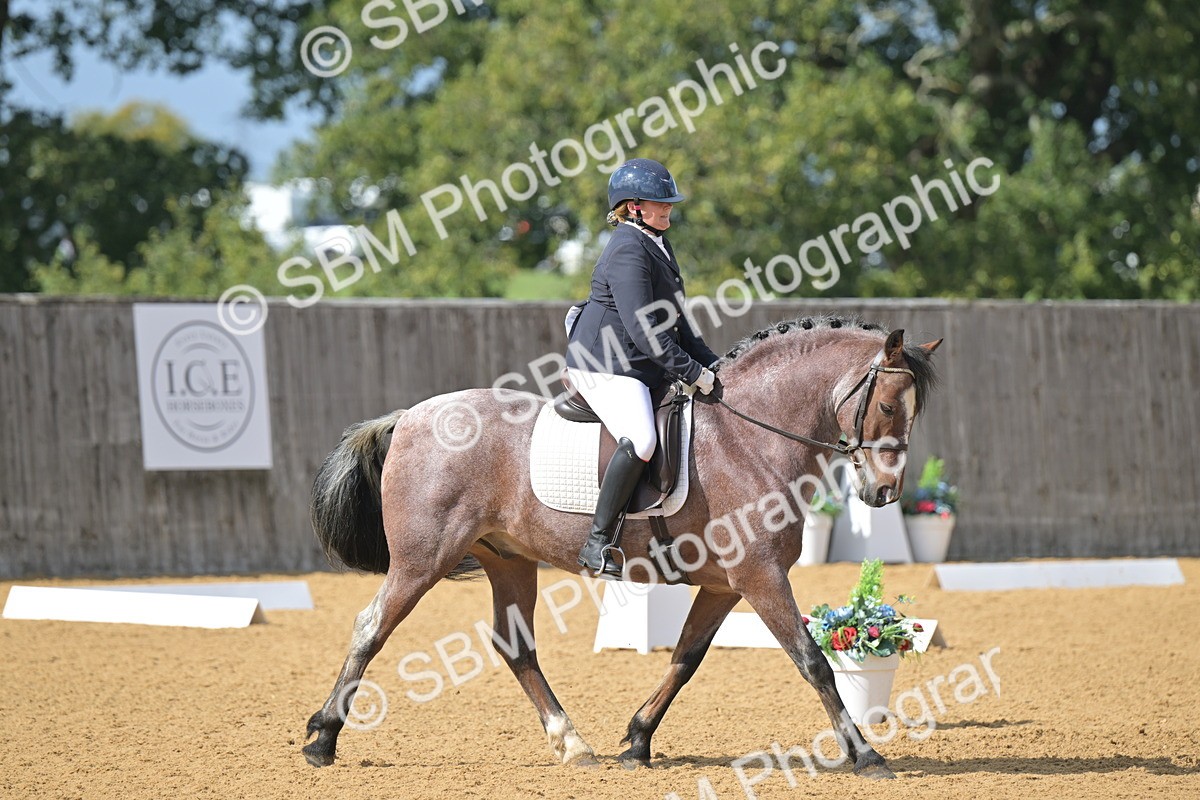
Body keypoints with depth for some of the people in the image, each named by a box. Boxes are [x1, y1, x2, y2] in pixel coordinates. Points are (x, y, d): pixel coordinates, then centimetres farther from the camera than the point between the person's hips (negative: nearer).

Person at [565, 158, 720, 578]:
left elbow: (674, 320, 24)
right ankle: (597, 543, -28)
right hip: (604, 365, -11)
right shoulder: (628, 251, -16)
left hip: (640, 366, 11)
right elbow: (643, 329, -23)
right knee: (641, 440, -32)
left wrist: (710, 364, 14)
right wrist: (692, 372, -22)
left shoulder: (657, 244, 17)